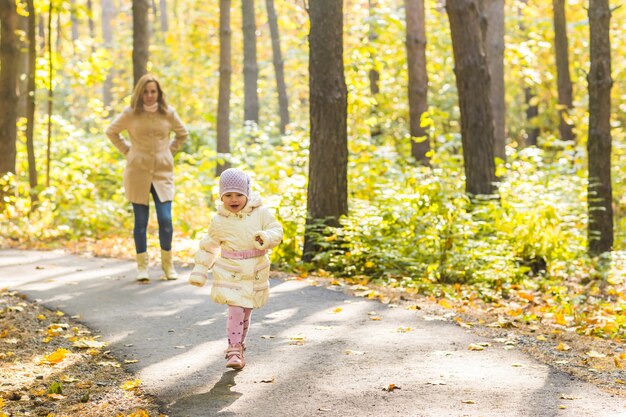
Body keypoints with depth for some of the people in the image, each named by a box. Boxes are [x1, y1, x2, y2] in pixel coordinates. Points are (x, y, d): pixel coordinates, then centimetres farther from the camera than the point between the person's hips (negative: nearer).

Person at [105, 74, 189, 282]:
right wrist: (127, 151, 6)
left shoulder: (168, 113, 4)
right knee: (141, 221, 2)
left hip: (163, 172, 1)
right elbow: (111, 132, 14)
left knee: (165, 220, -7)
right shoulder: (130, 113, 0)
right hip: (137, 172, -1)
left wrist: (169, 151, 10)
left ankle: (168, 264, 12)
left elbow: (182, 134, 21)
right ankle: (142, 266, 12)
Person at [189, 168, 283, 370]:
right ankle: (235, 349, -8)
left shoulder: (261, 213, -5)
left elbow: (276, 231, -5)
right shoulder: (219, 221, -3)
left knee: (246, 310, 13)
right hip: (229, 272, -2)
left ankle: (238, 344, 30)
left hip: (255, 272, 2)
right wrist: (200, 270, 6)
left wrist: (266, 238, -28)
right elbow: (208, 246, 7)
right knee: (236, 309, -12)